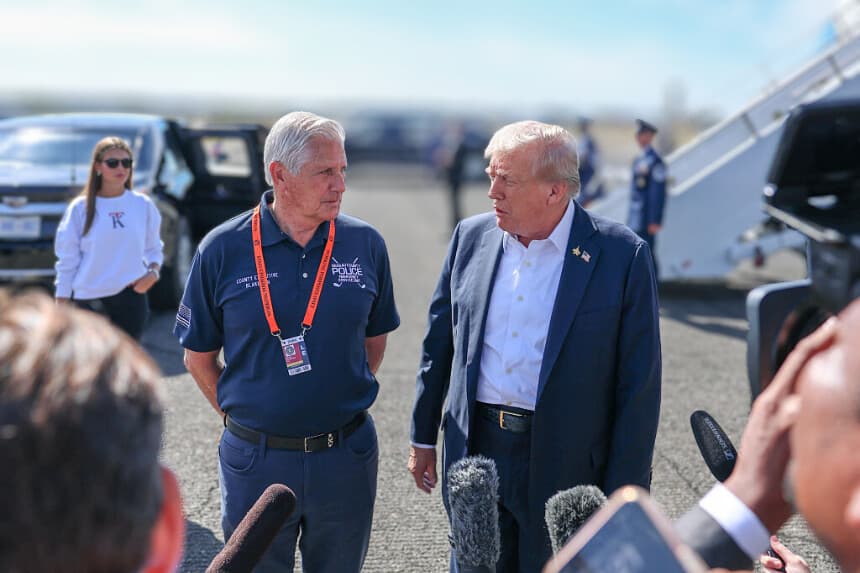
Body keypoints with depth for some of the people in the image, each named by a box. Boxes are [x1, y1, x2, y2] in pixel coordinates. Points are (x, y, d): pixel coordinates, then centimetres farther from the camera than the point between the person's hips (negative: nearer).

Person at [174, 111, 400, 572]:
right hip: (255, 460, -1)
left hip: (346, 457, 2)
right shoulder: (222, 249, -8)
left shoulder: (365, 244, -3)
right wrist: (239, 415, 4)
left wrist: (346, 405, 9)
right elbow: (199, 356, 2)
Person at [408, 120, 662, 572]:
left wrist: (623, 494, -8)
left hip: (567, 465, -3)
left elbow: (639, 386, -9)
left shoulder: (622, 256, -11)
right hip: (474, 454, 4)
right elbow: (439, 343, 11)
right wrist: (423, 437, 14)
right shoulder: (471, 236, 2)